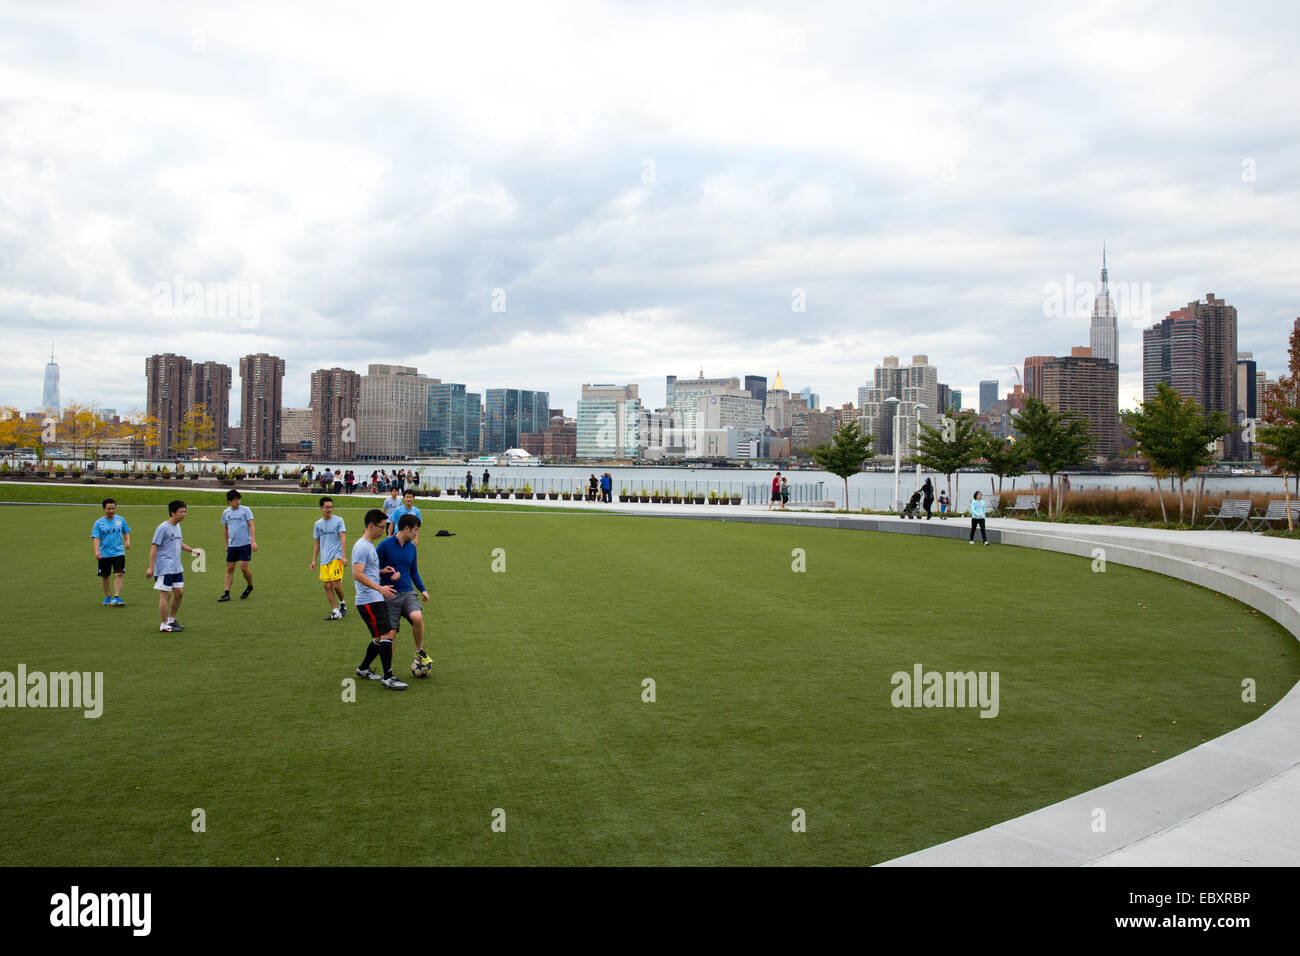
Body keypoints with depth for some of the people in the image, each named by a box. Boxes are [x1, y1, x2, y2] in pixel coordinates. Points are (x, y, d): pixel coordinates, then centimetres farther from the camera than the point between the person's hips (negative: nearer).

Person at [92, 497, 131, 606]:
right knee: (105, 576, 11)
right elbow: (96, 538, -7)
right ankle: (107, 597, 27)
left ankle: (116, 598, -14)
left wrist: (127, 541, -5)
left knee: (118, 574, -13)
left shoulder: (120, 519, 4)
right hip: (104, 554, 0)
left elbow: (126, 532, 15)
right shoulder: (99, 522, -2)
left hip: (118, 552, 0)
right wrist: (96, 551, -20)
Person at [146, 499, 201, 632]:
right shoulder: (163, 528, -14)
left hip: (176, 568, 8)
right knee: (165, 595, -3)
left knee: (179, 593, 10)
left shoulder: (177, 526, 12)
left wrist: (192, 550, 13)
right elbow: (154, 547, -14)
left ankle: (171, 620, 24)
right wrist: (151, 567, -17)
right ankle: (164, 625, 5)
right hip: (165, 568, -8)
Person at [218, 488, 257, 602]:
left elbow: (251, 526, -6)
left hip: (245, 545, -4)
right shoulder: (225, 512, 10)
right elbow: (225, 529, 20)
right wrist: (226, 545, 22)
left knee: (243, 568, -8)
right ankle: (226, 593, 6)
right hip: (232, 545, 4)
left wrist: (253, 541, -16)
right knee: (229, 568, 3)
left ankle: (250, 587, 17)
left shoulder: (245, 510, -3)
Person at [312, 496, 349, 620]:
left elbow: (343, 538, -6)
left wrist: (343, 556, -15)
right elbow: (317, 543, 18)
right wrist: (313, 560, 15)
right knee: (327, 585, 0)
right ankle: (335, 612, 6)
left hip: (336, 557, -4)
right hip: (324, 559, 4)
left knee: (335, 584, -10)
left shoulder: (338, 520, -1)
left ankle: (342, 603, 17)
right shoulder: (318, 524, 11)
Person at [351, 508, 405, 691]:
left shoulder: (370, 546, 18)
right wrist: (380, 588, -28)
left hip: (377, 600, 10)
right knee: (386, 635, -13)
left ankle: (363, 669, 30)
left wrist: (382, 571, 11)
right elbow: (357, 575, -23)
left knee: (380, 638, 15)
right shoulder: (362, 547, -14)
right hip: (368, 601, -10)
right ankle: (388, 677, -10)